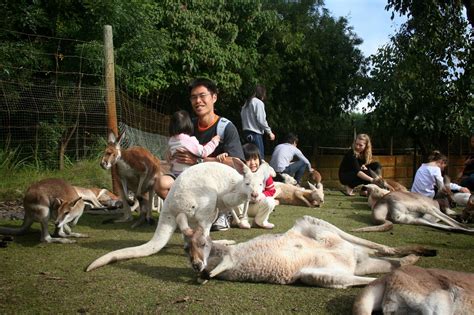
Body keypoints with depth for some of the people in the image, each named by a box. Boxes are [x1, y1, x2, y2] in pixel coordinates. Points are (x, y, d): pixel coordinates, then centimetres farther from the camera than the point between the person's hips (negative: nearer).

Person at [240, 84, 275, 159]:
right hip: (255, 133, -8)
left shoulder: (246, 103, 14)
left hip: (246, 132, 8)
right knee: (260, 158, -7)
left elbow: (242, 116, 10)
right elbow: (261, 120, -13)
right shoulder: (259, 102, -8)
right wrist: (270, 132, -4)